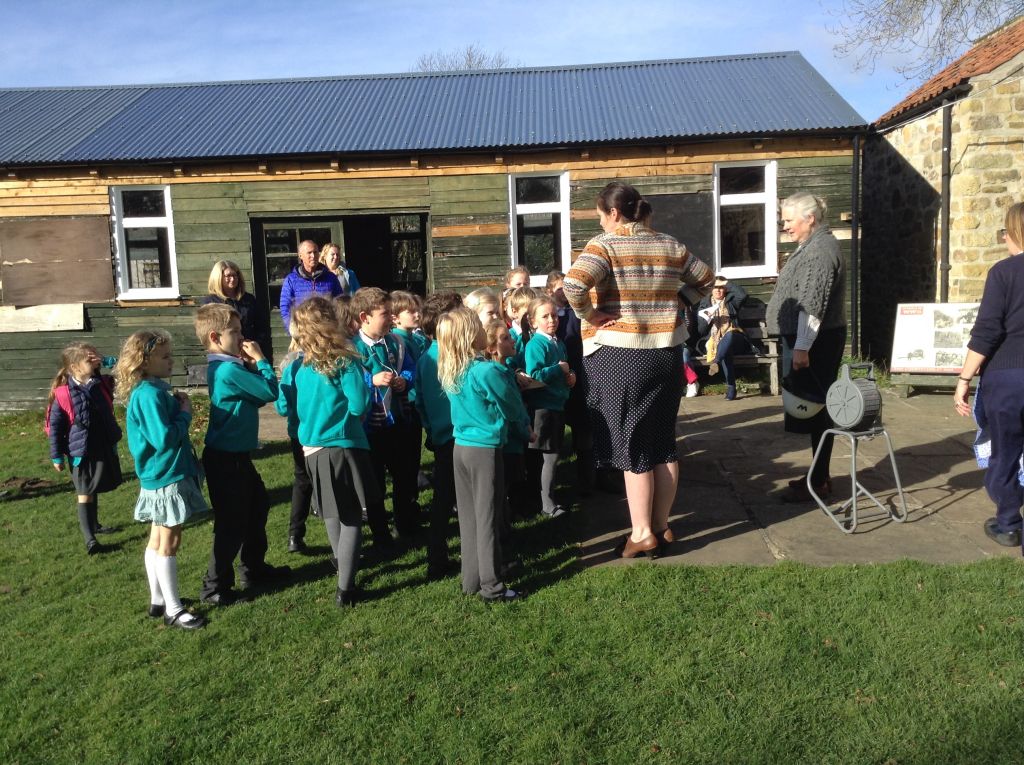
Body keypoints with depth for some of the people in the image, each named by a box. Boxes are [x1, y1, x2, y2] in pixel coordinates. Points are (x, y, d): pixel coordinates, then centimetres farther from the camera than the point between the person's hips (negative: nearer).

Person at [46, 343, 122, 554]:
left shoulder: (103, 384, -2)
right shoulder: (63, 394, -15)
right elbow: (54, 426, -9)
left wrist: (105, 362, -15)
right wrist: (57, 456, -6)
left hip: (105, 449, 5)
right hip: (81, 453, -5)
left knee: (95, 491, 23)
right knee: (85, 495, -3)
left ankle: (94, 524, 40)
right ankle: (89, 539, -3)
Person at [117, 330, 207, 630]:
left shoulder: (152, 390, 9)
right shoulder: (149, 394, -21)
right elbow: (164, 438, -25)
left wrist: (177, 408, 6)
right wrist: (185, 413, -15)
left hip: (161, 477, 10)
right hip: (166, 477, -10)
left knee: (158, 540, 17)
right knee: (169, 543, -1)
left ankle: (158, 601, 29)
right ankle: (173, 610, 9)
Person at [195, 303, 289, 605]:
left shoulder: (226, 366, 9)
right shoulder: (229, 370, -22)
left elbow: (255, 396, 10)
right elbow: (270, 392, -19)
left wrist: (253, 364, -2)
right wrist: (260, 360, -9)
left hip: (237, 455, 11)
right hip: (226, 459, -11)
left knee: (257, 506, 22)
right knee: (232, 523, -1)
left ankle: (254, 568, 37)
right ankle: (215, 588, 11)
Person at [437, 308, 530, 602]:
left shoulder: (449, 372, 3)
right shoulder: (487, 371, -19)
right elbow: (511, 404, -5)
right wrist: (525, 424, 15)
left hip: (460, 447, 7)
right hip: (486, 449, -7)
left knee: (468, 517, 14)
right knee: (487, 519, 1)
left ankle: (471, 580, 24)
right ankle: (491, 587, 9)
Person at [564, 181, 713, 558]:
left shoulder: (604, 245, -10)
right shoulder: (670, 246, 8)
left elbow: (573, 284, -25)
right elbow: (705, 279, 20)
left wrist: (589, 317, -11)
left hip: (619, 355, -5)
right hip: (666, 353, 5)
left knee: (631, 447, 4)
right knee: (663, 444, 13)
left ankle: (642, 534, 10)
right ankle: (662, 526, 24)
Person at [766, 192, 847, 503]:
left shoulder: (820, 250, -17)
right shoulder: (812, 246, 16)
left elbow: (812, 306, -23)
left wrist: (801, 348, -24)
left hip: (815, 343, -10)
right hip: (806, 340, 10)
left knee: (814, 408, -4)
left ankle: (819, 482, 3)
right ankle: (818, 474, 25)